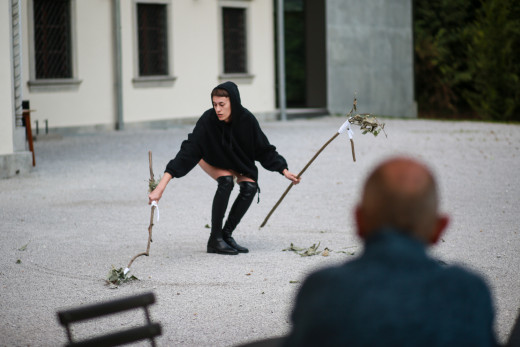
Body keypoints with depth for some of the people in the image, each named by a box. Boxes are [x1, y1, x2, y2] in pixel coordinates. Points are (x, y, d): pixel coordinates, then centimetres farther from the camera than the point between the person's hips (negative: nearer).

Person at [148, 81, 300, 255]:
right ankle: (215, 240, -23)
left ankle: (226, 235, -6)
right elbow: (188, 152, -42)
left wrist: (285, 171, -16)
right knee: (226, 181, -30)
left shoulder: (246, 120, -30)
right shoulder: (208, 120, -37)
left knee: (250, 187, -20)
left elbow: (264, 150, -14)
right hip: (211, 158, -3)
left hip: (237, 159, 3)